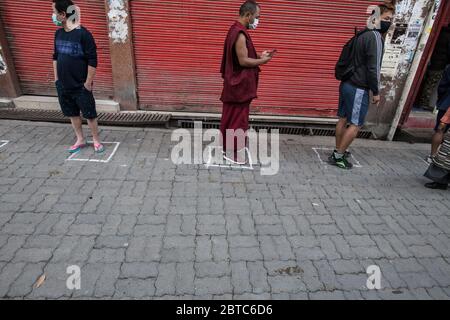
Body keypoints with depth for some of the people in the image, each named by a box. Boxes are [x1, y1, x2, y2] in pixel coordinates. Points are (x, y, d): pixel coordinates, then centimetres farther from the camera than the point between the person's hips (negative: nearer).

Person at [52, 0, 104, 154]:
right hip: (63, 85, 7)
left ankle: (96, 141, 18)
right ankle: (80, 140, 29)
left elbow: (92, 61, -16)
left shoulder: (83, 34, -15)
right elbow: (56, 57, 16)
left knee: (90, 114, 2)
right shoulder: (58, 33, 7)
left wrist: (88, 83, -15)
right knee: (72, 113, 15)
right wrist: (56, 78, 13)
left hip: (81, 86, -7)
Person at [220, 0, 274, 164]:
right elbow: (243, 61, -22)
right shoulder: (240, 34, -18)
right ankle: (233, 153, 8)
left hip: (235, 82, 10)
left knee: (231, 117, 15)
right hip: (240, 84, -10)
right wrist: (262, 61, -9)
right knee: (238, 119, -2)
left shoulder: (236, 30, 14)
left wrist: (259, 55, 10)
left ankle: (228, 147, 26)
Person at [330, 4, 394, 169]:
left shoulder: (362, 35, 16)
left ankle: (338, 151, 24)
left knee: (343, 119, 13)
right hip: (358, 89, -9)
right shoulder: (375, 37, -13)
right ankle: (338, 156, 3)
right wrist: (376, 92, -10)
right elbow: (373, 68, -18)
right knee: (356, 124, -2)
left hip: (347, 84, 9)